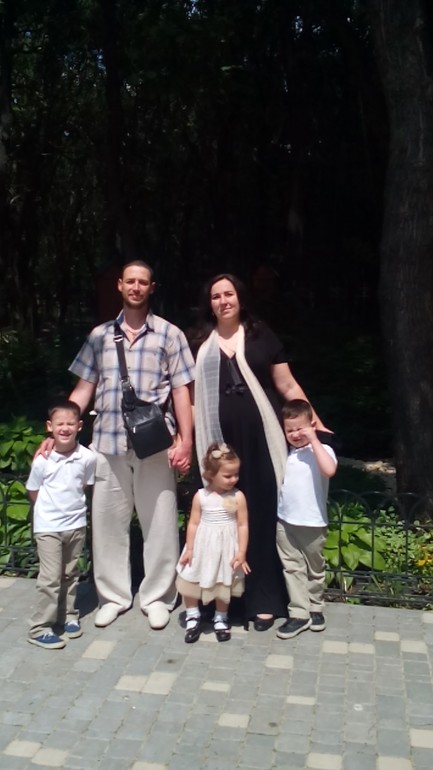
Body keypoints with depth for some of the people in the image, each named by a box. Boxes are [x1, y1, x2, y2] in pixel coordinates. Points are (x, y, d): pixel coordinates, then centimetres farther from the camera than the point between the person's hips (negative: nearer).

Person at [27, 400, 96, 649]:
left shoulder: (88, 457, -11)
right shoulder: (42, 460, -16)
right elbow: (34, 492, -1)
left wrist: (73, 505, 6)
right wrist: (52, 508, 4)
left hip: (76, 524, 3)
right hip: (48, 526, -3)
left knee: (70, 574, 16)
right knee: (50, 578, -3)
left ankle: (68, 615, 32)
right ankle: (40, 628, 8)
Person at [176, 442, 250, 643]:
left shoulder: (238, 497, -11)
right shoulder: (200, 496, -10)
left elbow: (243, 526, -8)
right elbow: (193, 523, -4)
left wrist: (241, 553, -10)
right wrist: (189, 549, -4)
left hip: (226, 547, -1)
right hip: (203, 546, 1)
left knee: (223, 585, 14)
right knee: (189, 582, 8)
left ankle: (220, 618, 35)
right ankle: (193, 616, 29)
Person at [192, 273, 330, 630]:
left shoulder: (261, 336, 5)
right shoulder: (201, 344, 10)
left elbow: (287, 385, 6)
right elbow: (192, 394, 11)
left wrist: (314, 421, -2)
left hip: (261, 437, -1)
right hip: (220, 440, 2)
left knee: (263, 513, 2)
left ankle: (264, 599, 13)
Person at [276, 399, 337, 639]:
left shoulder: (321, 450, -9)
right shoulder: (285, 452, 7)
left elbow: (329, 470, -32)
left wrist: (314, 440, -27)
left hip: (312, 523, -4)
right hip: (285, 522, 4)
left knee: (315, 568, 13)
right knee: (293, 568, 5)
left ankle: (315, 608, 32)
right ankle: (299, 613, 12)